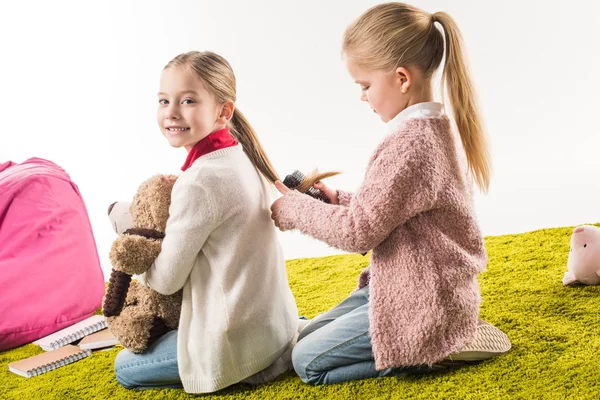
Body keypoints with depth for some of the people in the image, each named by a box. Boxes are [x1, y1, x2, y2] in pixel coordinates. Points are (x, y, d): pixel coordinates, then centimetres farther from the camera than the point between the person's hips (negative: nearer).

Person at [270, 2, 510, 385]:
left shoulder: (409, 144, -27)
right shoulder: (434, 127, 5)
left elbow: (358, 232, -24)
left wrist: (291, 207, -12)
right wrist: (340, 200, 3)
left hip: (422, 303, -10)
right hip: (425, 291, 10)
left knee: (308, 361, -2)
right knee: (306, 336, 17)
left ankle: (438, 350, -2)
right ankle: (444, 337, 12)